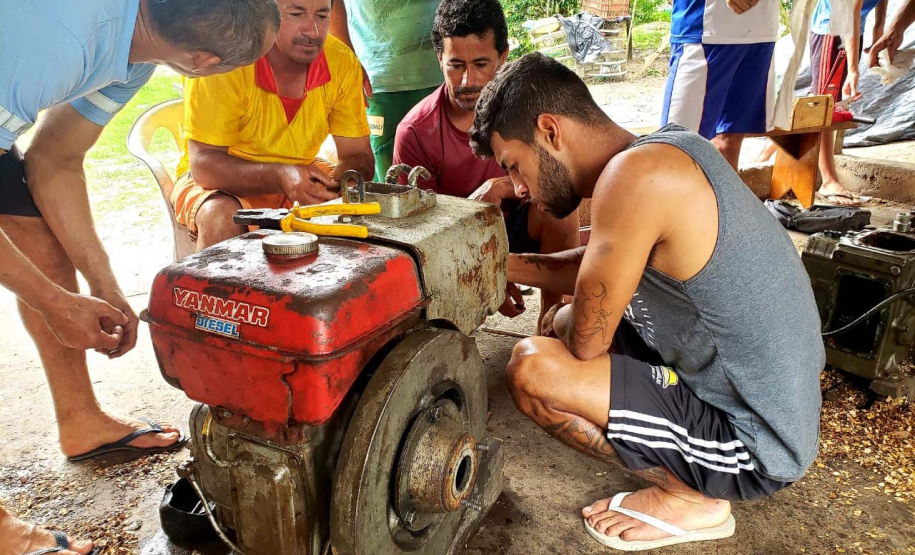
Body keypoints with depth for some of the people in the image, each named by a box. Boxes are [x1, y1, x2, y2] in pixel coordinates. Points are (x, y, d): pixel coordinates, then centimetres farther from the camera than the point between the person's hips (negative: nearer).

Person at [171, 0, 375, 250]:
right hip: (227, 180, -3)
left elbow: (359, 156, -8)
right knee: (221, 216, -35)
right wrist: (281, 176, -43)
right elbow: (203, 163, -25)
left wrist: (340, 181, -33)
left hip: (300, 177, 4)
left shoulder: (342, 62, -11)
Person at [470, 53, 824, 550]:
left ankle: (690, 497, 2)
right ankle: (696, 474, 13)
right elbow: (594, 269, 14)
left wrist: (564, 322, 2)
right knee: (564, 321, 16)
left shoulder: (632, 175, -27)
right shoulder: (661, 151, 2)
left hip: (754, 450, -9)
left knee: (530, 367, -18)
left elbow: (585, 342, -20)